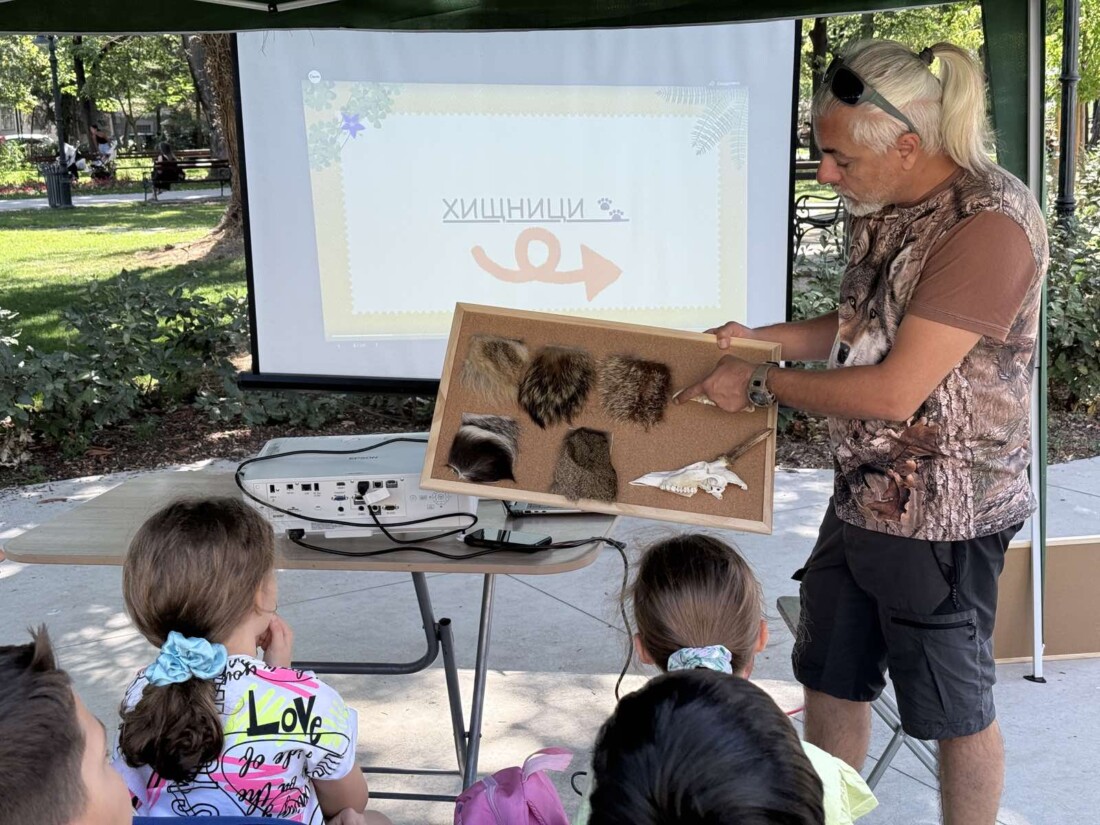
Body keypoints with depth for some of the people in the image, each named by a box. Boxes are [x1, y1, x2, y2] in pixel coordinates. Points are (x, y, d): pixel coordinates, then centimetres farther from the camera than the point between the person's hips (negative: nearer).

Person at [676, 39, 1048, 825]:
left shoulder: (989, 226, -24)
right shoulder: (888, 208, 3)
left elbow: (896, 391, -26)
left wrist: (761, 383, -16)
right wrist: (759, 337, 4)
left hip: (940, 518, -9)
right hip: (861, 494, 9)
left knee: (955, 709, 11)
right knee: (830, 679, 20)